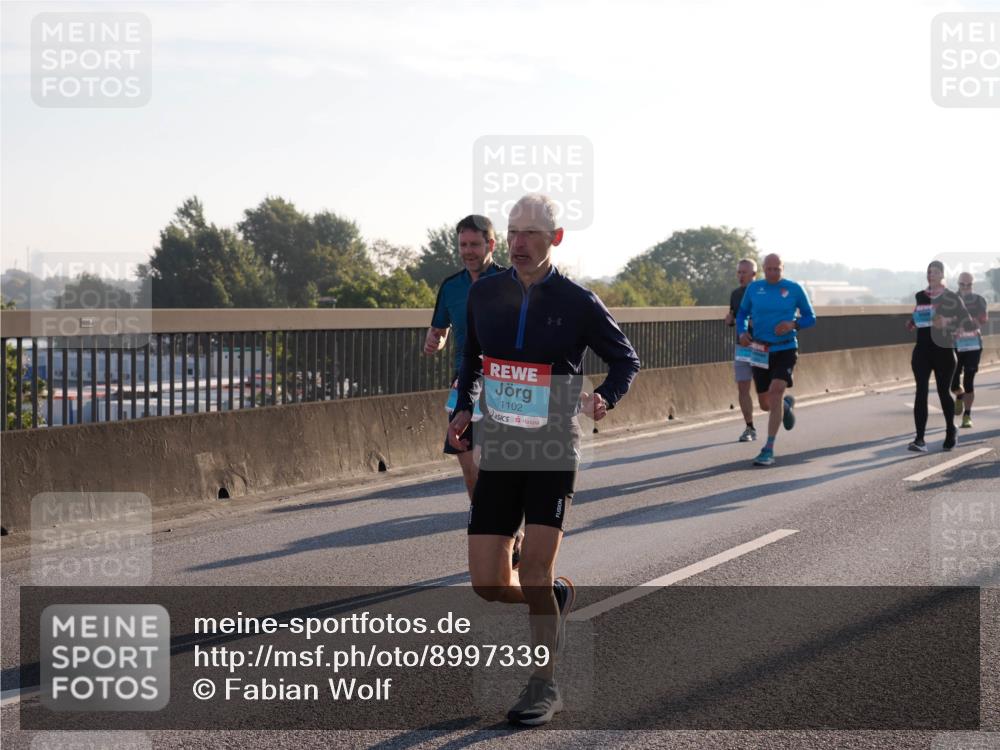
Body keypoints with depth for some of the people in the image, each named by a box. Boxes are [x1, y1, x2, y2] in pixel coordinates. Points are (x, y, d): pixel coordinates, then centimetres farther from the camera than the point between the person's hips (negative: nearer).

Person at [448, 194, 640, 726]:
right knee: (488, 584, -1)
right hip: (498, 452, 4)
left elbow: (625, 358, 7)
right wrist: (464, 408, 9)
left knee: (535, 568, -11)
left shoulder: (577, 303, -5)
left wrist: (605, 399, -12)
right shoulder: (484, 294, 4)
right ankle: (556, 598, 33)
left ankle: (544, 687, 5)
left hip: (554, 452, -4)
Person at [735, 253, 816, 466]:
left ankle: (769, 451, -19)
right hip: (760, 352, 3)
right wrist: (742, 332, -6)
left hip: (785, 350, -3)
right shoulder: (754, 288, 3)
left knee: (775, 393, -22)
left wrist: (792, 324, -16)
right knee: (765, 404, 8)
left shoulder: (794, 289, -2)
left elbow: (810, 318, 4)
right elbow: (742, 313, 15)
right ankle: (786, 405, 48)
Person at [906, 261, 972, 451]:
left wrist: (946, 323, -23)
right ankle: (920, 439, -15)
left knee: (943, 392, 9)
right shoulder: (920, 296, 9)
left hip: (943, 351, -3)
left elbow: (967, 322, -8)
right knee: (921, 392, -9)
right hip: (922, 350, 3)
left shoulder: (951, 298, -4)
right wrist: (913, 322, 4)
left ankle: (950, 432, 32)